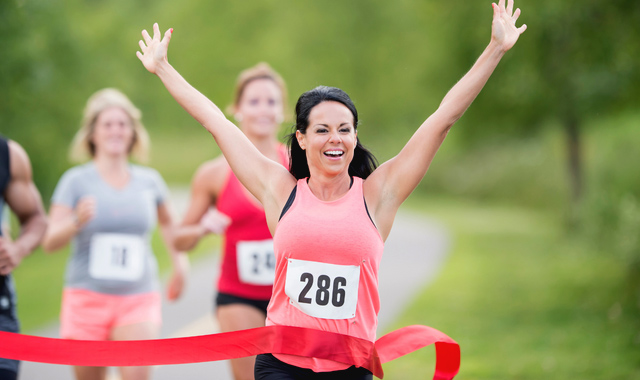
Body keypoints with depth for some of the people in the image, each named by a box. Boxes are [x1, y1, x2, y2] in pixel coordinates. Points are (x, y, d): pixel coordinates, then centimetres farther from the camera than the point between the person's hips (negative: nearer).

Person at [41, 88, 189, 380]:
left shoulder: (149, 181, 8)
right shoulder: (76, 181, -1)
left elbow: (167, 222, 30)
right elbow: (50, 242, -8)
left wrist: (179, 261, 18)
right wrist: (77, 222, -26)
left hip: (138, 298, 1)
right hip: (87, 297, -1)